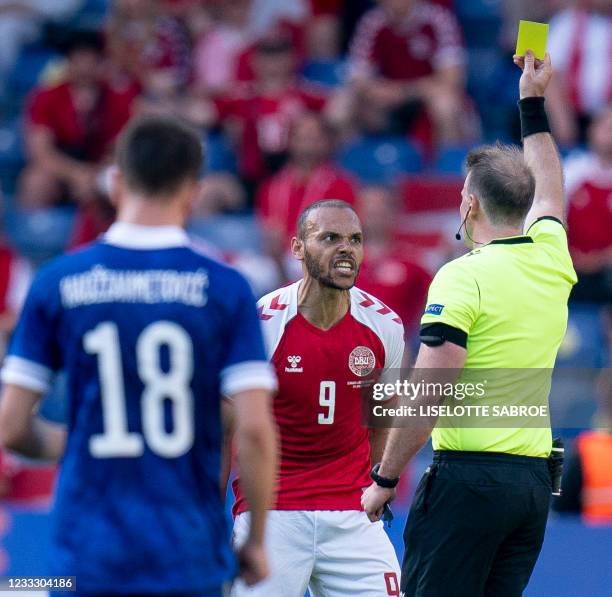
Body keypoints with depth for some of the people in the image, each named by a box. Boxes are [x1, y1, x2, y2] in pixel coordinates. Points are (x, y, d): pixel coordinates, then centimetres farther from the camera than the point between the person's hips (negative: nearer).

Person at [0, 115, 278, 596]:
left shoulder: (58, 282, 0)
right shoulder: (224, 288, -3)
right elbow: (255, 429, -9)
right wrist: (256, 542, 4)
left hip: (86, 555, 1)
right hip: (190, 556, -1)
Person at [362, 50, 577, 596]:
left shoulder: (463, 279, -10)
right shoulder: (551, 261, 9)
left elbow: (425, 398, -14)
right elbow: (547, 189, 33)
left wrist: (385, 479, -6)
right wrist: (534, 104, 43)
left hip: (469, 474, -7)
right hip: (536, 477, 7)